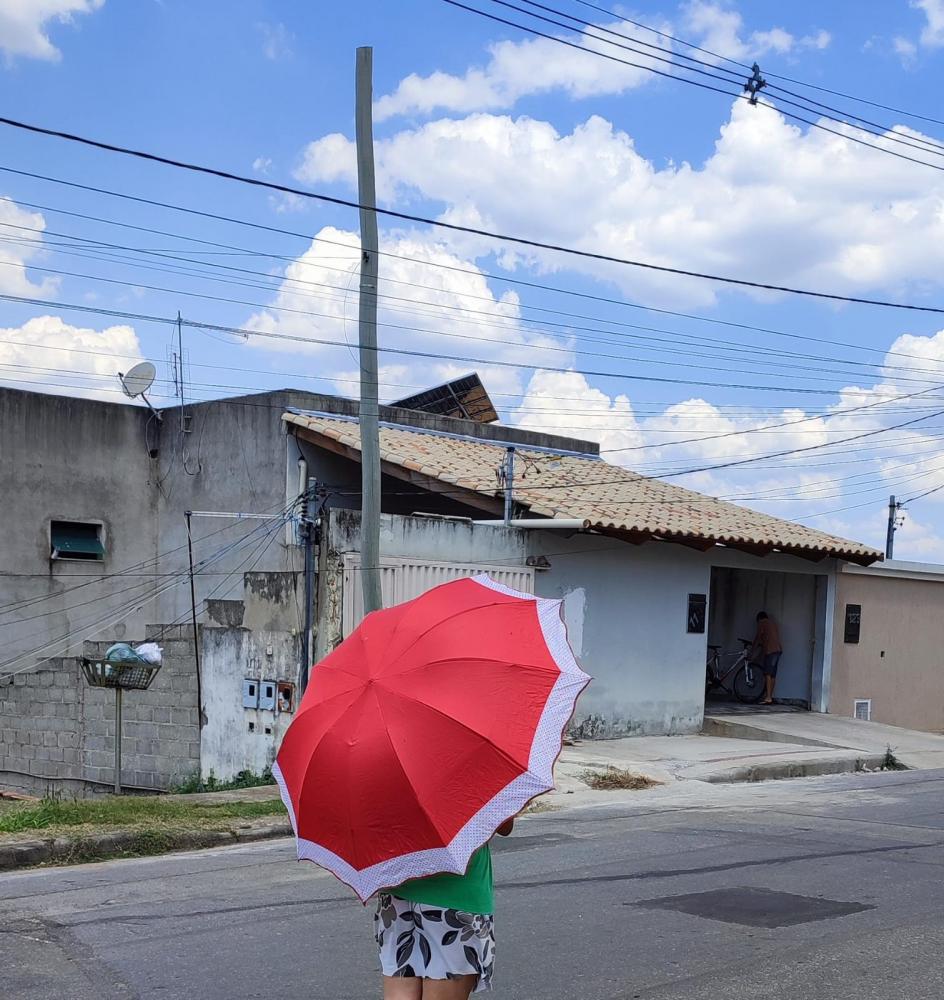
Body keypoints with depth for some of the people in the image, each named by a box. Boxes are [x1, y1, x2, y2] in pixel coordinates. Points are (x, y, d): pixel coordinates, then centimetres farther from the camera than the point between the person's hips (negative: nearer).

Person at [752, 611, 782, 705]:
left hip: (770, 650, -8)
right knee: (773, 675, 8)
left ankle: (768, 698, -22)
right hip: (778, 650, 8)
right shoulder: (773, 623, 25)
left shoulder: (762, 623, 3)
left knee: (767, 674, -13)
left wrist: (752, 650, 12)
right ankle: (770, 697, 7)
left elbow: (758, 637, 2)